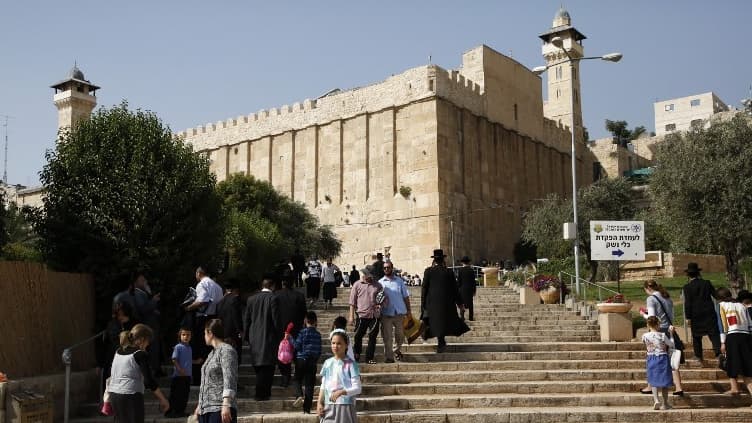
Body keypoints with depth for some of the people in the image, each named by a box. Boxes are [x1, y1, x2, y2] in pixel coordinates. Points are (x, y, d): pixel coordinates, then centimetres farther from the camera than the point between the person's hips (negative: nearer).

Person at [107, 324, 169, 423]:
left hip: (114, 394, 7)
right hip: (131, 396, -7)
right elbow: (149, 381, -12)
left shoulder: (118, 352, 12)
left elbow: (111, 375, 17)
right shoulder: (140, 354, -9)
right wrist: (162, 400, -7)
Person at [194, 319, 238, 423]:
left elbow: (230, 380, -16)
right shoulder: (212, 353, 20)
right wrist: (200, 405, 27)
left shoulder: (227, 351, -7)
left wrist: (226, 405, -24)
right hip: (205, 409, 9)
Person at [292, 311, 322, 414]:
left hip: (301, 359, -3)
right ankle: (307, 409, 3)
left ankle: (299, 395, -14)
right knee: (309, 384, 4)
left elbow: (297, 346, -10)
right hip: (312, 362, 3)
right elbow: (319, 350, 9)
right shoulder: (318, 335, 4)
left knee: (298, 379, 14)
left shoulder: (303, 332, -8)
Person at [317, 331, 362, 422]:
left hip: (345, 405, -4)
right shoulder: (327, 363, 9)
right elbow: (323, 386, 14)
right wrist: (319, 403, 3)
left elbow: (357, 388, -8)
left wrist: (341, 392, -22)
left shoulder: (351, 364, -4)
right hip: (328, 406, 4)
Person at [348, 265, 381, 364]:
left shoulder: (377, 285, 8)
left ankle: (369, 358, 13)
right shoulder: (357, 284, 3)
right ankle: (356, 356, 22)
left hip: (374, 315, 2)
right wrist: (351, 316, -2)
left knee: (372, 337, 3)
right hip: (361, 315, -2)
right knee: (358, 337, 5)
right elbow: (352, 301, 3)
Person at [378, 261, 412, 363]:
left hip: (399, 312, 1)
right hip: (386, 313, -1)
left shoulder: (399, 281, 9)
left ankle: (397, 351, 34)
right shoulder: (380, 282, 5)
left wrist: (409, 310, 7)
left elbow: (406, 296, 11)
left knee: (400, 334, 9)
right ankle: (389, 357, 6)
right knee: (387, 337, -1)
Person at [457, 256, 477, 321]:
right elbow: (473, 281, 1)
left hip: (462, 288, -2)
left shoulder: (460, 269, -9)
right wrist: (474, 290, 9)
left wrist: (458, 288, 2)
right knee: (470, 303, 9)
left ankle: (462, 316, -3)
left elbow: (459, 280, -7)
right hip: (470, 289, 2)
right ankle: (471, 317, 10)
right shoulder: (471, 270, -2)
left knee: (462, 303, 6)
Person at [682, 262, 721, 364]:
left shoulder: (687, 287, -8)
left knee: (696, 336, 10)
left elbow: (687, 303, -9)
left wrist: (688, 317, -6)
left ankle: (698, 356, 14)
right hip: (709, 313, 2)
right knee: (714, 333, 3)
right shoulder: (706, 283, 0)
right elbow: (715, 295, 5)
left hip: (695, 315, -2)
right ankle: (718, 351, -11)